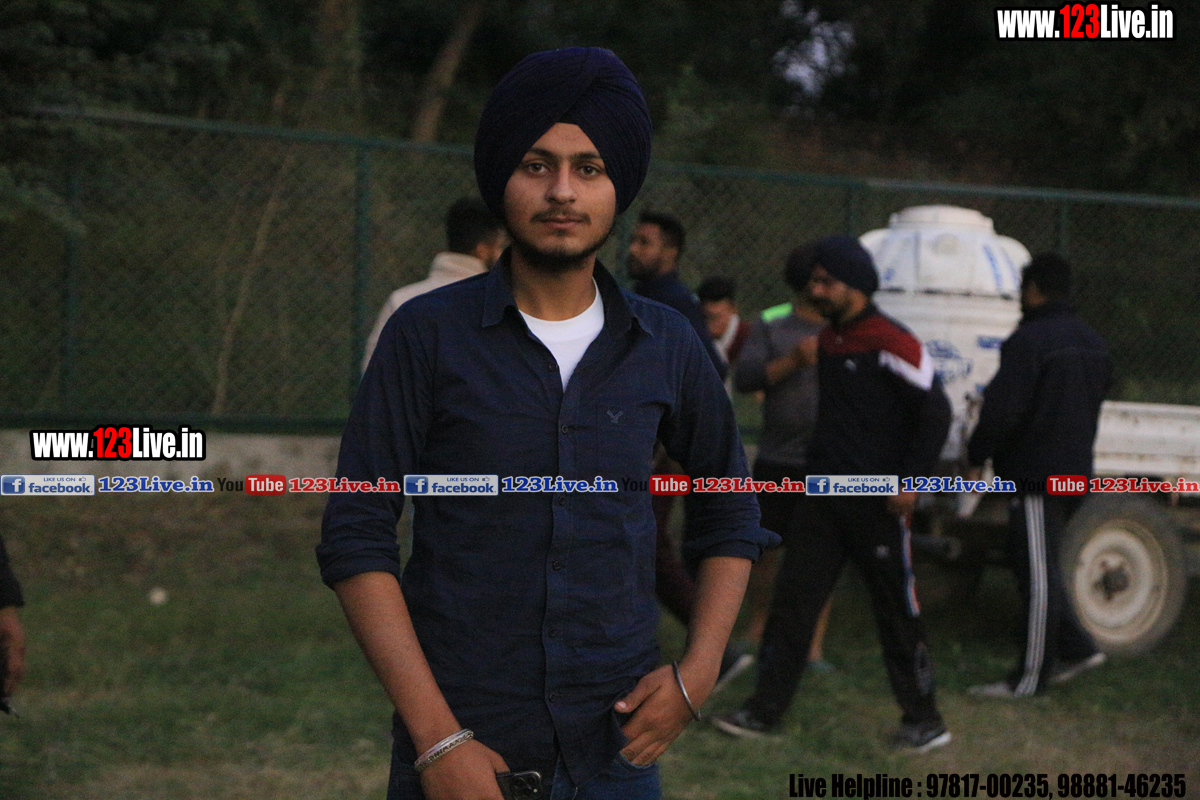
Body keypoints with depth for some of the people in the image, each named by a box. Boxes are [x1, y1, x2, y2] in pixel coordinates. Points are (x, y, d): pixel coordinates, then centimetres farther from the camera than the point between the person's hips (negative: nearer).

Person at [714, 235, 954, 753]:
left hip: (876, 503, -8)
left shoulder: (892, 345, -13)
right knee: (792, 599, 4)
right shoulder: (826, 341, 12)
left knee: (897, 613, 1)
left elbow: (935, 413, -13)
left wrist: (910, 481, -16)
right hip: (824, 497, 8)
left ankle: (924, 721, 13)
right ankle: (765, 710, 9)